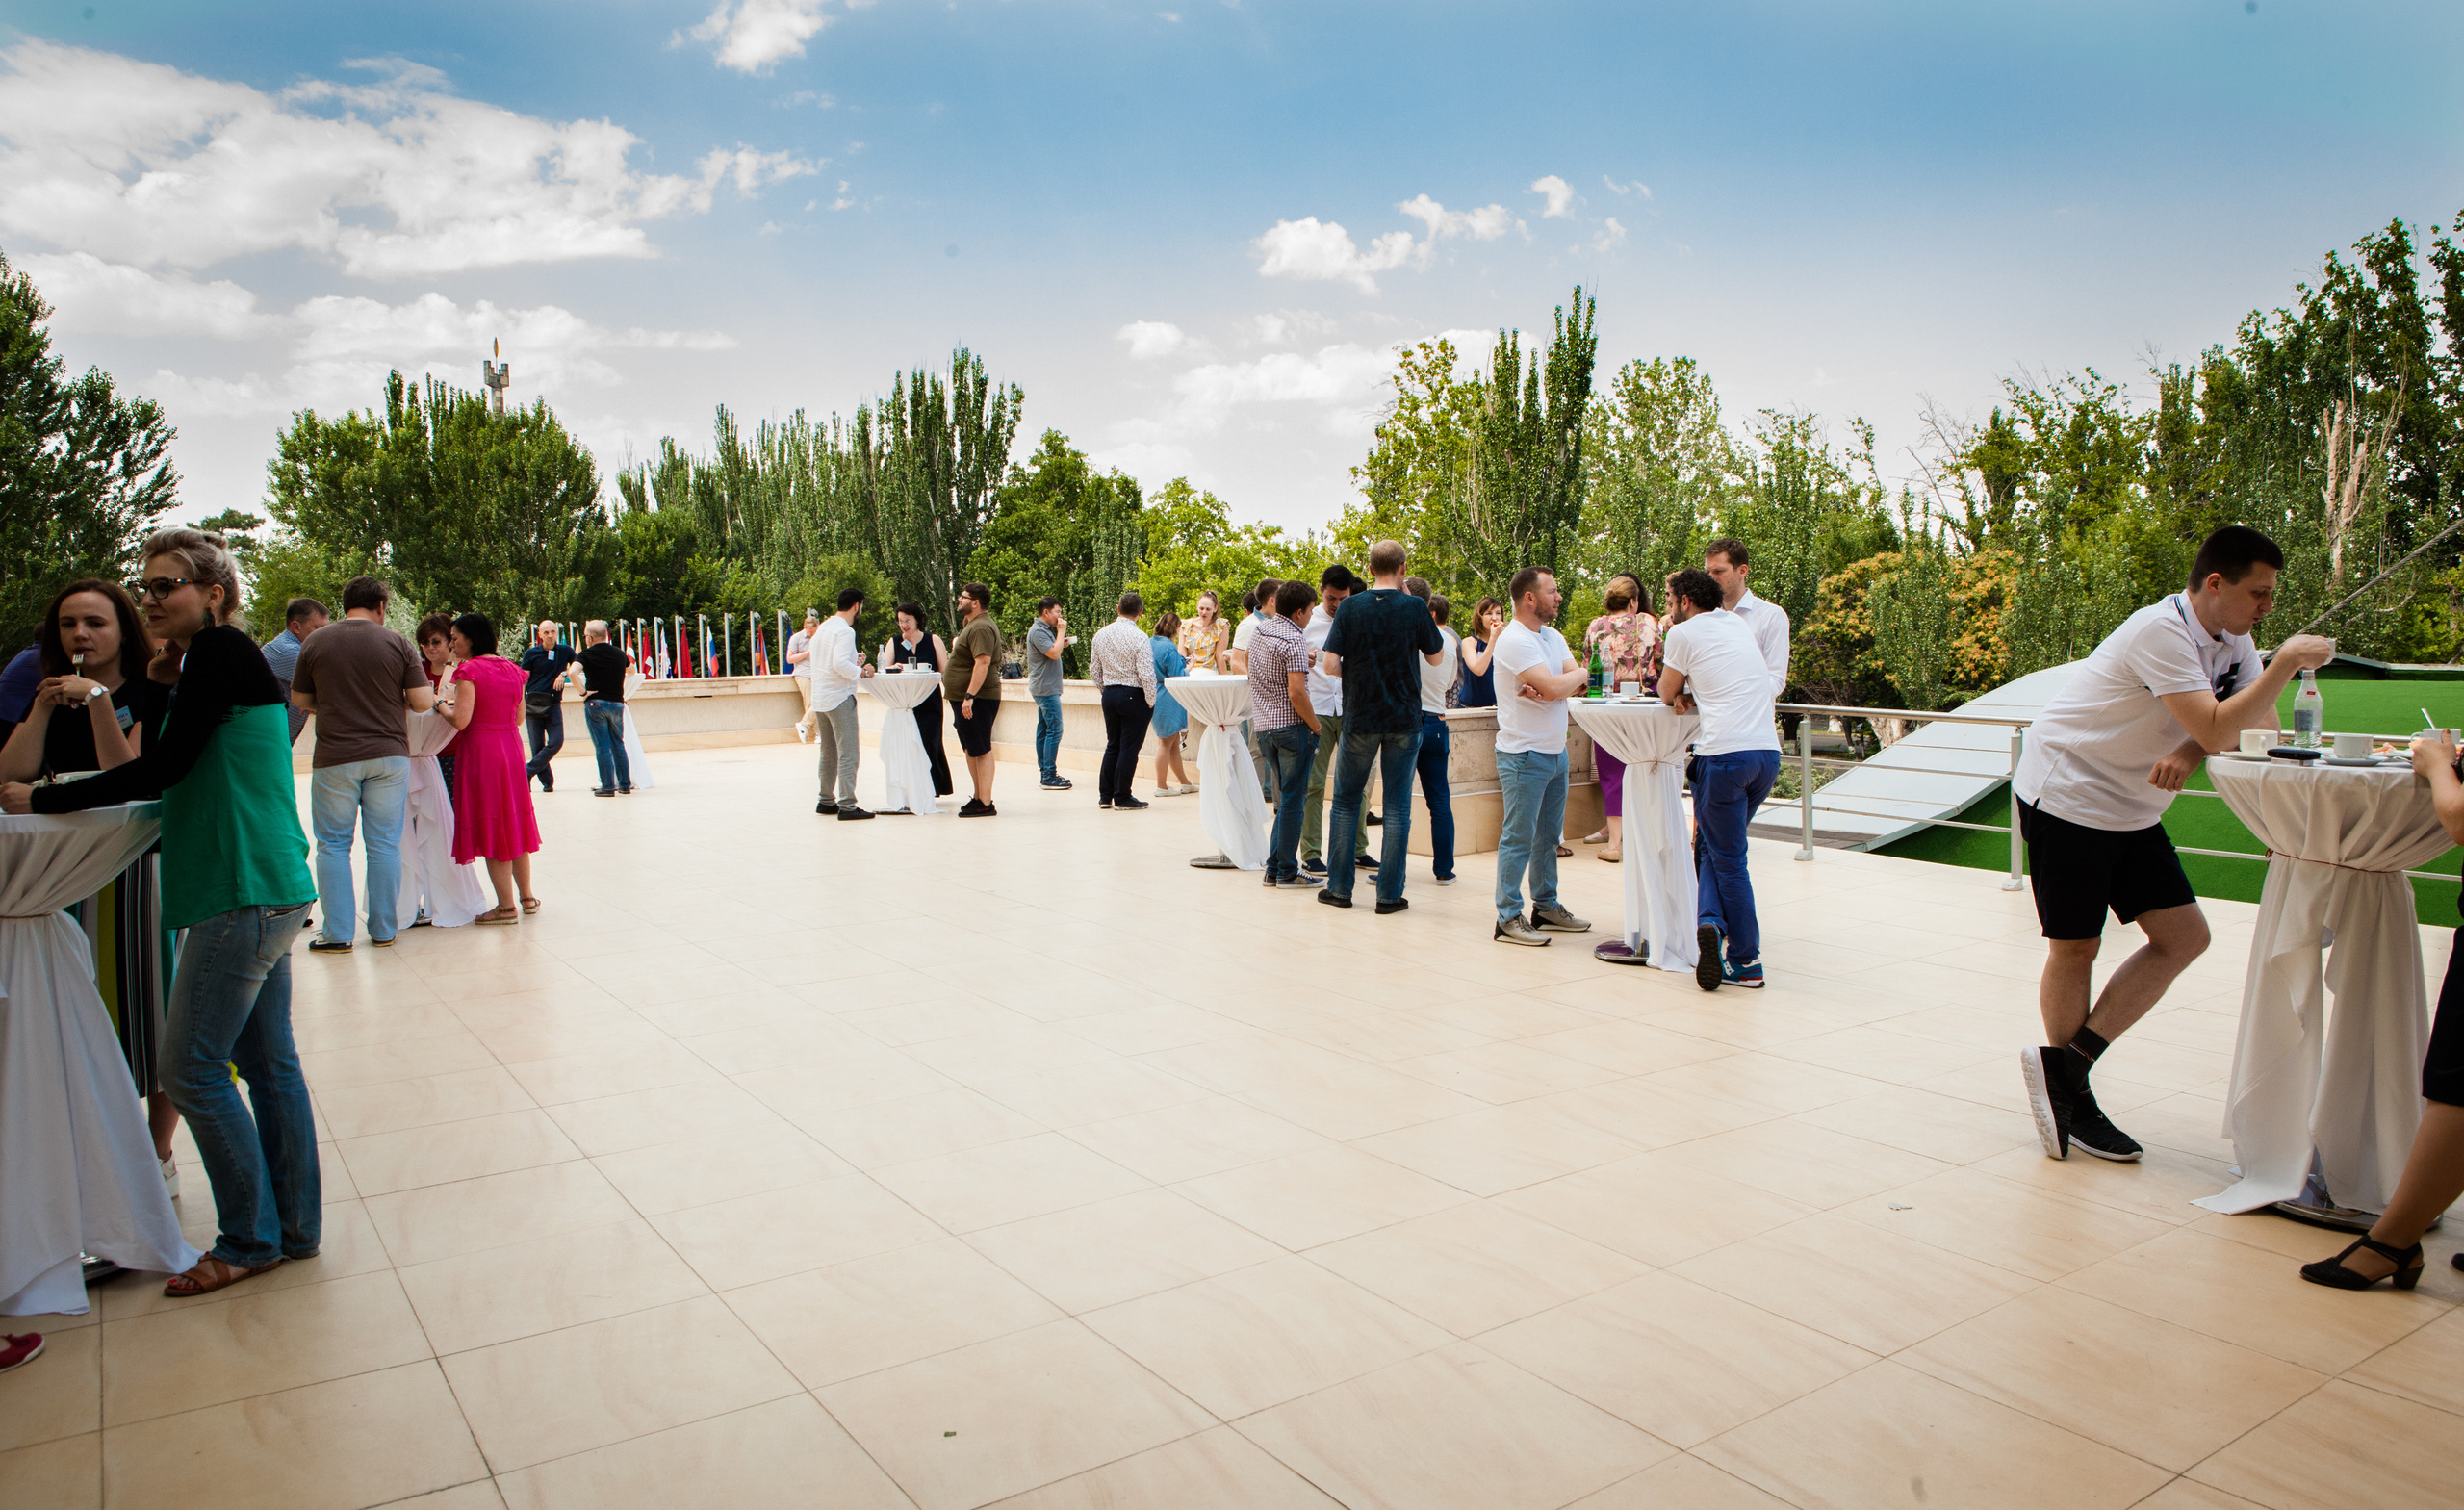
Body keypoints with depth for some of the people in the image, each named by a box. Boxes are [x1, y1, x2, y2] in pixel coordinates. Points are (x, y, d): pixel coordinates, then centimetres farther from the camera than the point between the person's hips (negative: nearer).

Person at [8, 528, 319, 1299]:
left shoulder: (220, 651, -11)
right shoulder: (222, 658, 18)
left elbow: (161, 768, -14)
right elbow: (182, 770, 20)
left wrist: (41, 799, -6)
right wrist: (168, 684, 13)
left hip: (245, 894, -10)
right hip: (267, 888, 10)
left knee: (191, 1068, -4)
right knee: (267, 1061, 12)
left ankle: (250, 1239, 7)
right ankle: (296, 1228, 20)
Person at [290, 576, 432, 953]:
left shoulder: (315, 642, 1)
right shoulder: (397, 643, -3)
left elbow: (299, 700, 9)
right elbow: (423, 702, -7)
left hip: (334, 757, 0)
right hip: (388, 756, 0)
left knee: (333, 845, 8)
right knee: (385, 845, 7)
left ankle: (337, 933, 9)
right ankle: (383, 930, 13)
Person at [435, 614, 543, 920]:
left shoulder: (468, 670, -13)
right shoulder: (511, 669, 7)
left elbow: (461, 720, -19)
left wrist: (442, 707, -1)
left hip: (480, 751, -6)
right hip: (511, 748, 7)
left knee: (490, 828, 0)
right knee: (513, 822, 16)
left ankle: (506, 906, 4)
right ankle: (526, 896, 23)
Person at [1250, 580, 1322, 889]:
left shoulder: (1258, 632, 11)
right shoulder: (1294, 640, -16)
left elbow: (1243, 658, 33)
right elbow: (1296, 692, -23)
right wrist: (1315, 725, -11)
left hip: (1263, 725, 8)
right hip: (1291, 725, -8)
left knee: (1284, 800, 16)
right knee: (1291, 801, -2)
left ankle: (1274, 868, 16)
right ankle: (1287, 872, 2)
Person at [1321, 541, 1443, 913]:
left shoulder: (1350, 607, -6)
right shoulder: (1415, 608, -6)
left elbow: (1331, 665, -10)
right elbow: (1436, 657, 7)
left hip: (1359, 717, 0)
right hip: (1405, 718, 0)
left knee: (1347, 801, 13)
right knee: (1397, 806, 6)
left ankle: (1339, 888, 15)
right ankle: (1390, 893, 7)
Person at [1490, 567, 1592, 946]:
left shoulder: (1553, 637, 13)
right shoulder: (1513, 640, -15)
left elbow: (1576, 684, 2)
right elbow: (1554, 688, -23)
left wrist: (1548, 687, -18)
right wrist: (1579, 675, -3)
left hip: (1556, 751, 9)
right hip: (1524, 754, -9)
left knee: (1548, 836, 16)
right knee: (1518, 838, -5)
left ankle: (1546, 906, 26)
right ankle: (1508, 918, 1)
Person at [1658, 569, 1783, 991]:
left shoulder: (1685, 632, 1)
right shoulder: (1740, 626, 20)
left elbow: (1667, 694, 10)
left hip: (1724, 754, -6)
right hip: (1768, 753, 6)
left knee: (1728, 860, 2)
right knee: (1715, 846, 17)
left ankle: (1747, 963, 1)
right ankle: (1713, 924, 1)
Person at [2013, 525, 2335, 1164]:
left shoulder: (2234, 643, 7)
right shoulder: (2162, 631, -21)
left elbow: (2262, 728, 1)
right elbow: (2216, 729, -29)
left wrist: (2191, 751, -18)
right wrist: (2287, 660, -23)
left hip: (2131, 810, 9)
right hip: (2064, 794, -9)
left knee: (2184, 937, 0)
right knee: (2075, 947, -1)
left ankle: (2065, 1064, 1)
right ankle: (2074, 1098, 13)